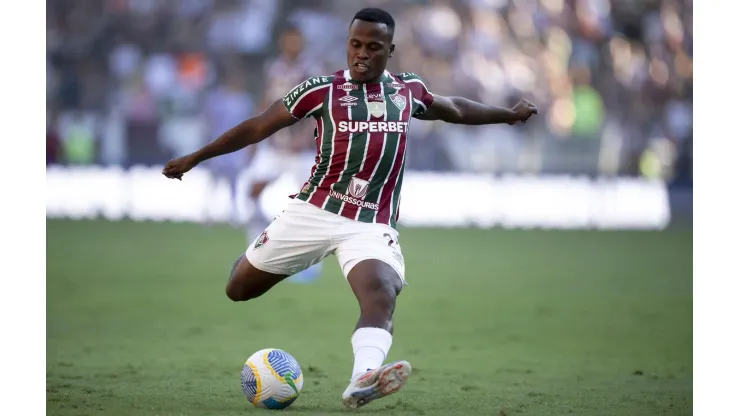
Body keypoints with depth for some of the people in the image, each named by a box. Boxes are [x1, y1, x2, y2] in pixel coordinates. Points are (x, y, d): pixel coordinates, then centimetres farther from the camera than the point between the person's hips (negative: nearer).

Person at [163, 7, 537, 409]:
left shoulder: (408, 90, 8)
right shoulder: (322, 90, -2)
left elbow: (453, 109, 30)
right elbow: (258, 127, 3)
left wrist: (507, 114, 35)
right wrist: (194, 158, 3)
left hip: (373, 225, 0)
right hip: (313, 211, 0)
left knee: (381, 294, -29)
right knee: (238, 289, 6)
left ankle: (363, 380, -51)